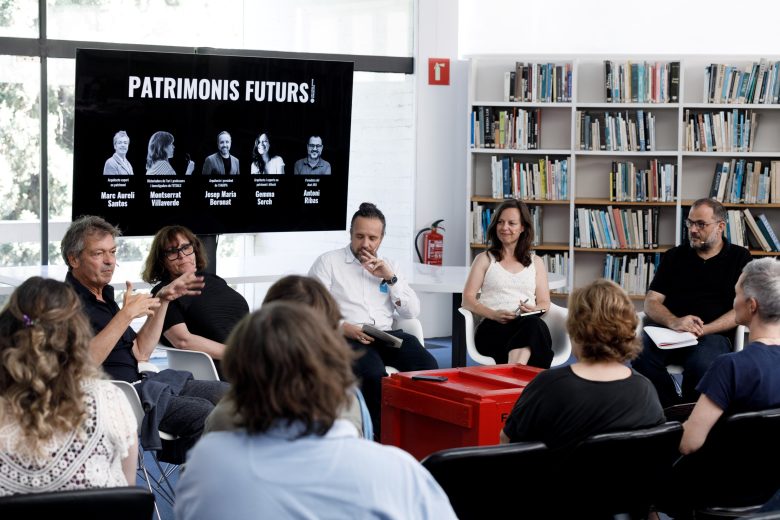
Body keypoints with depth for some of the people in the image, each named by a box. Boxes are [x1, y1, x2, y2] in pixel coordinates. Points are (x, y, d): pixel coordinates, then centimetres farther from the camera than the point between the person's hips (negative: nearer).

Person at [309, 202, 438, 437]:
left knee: (427, 365, -27)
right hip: (346, 337, -4)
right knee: (373, 374, -37)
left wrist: (390, 278, 1)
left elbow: (412, 311, 14)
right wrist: (343, 327, -17)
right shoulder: (328, 262, 10)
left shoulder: (388, 266, 23)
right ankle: (380, 434, -23)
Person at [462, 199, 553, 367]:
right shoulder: (484, 259, 19)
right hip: (492, 328, -2)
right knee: (532, 326, -39)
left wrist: (534, 309, -8)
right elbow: (468, 299, 9)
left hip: (529, 324, 2)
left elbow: (544, 302, 18)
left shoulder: (536, 262, 25)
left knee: (534, 325, -40)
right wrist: (494, 314, -11)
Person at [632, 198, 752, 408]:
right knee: (642, 354, -31)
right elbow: (651, 302, 10)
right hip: (666, 328, 2)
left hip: (713, 334, -2)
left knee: (701, 365, -36)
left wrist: (702, 330, -14)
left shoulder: (740, 259, 11)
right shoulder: (674, 256, 19)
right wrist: (673, 322, -14)